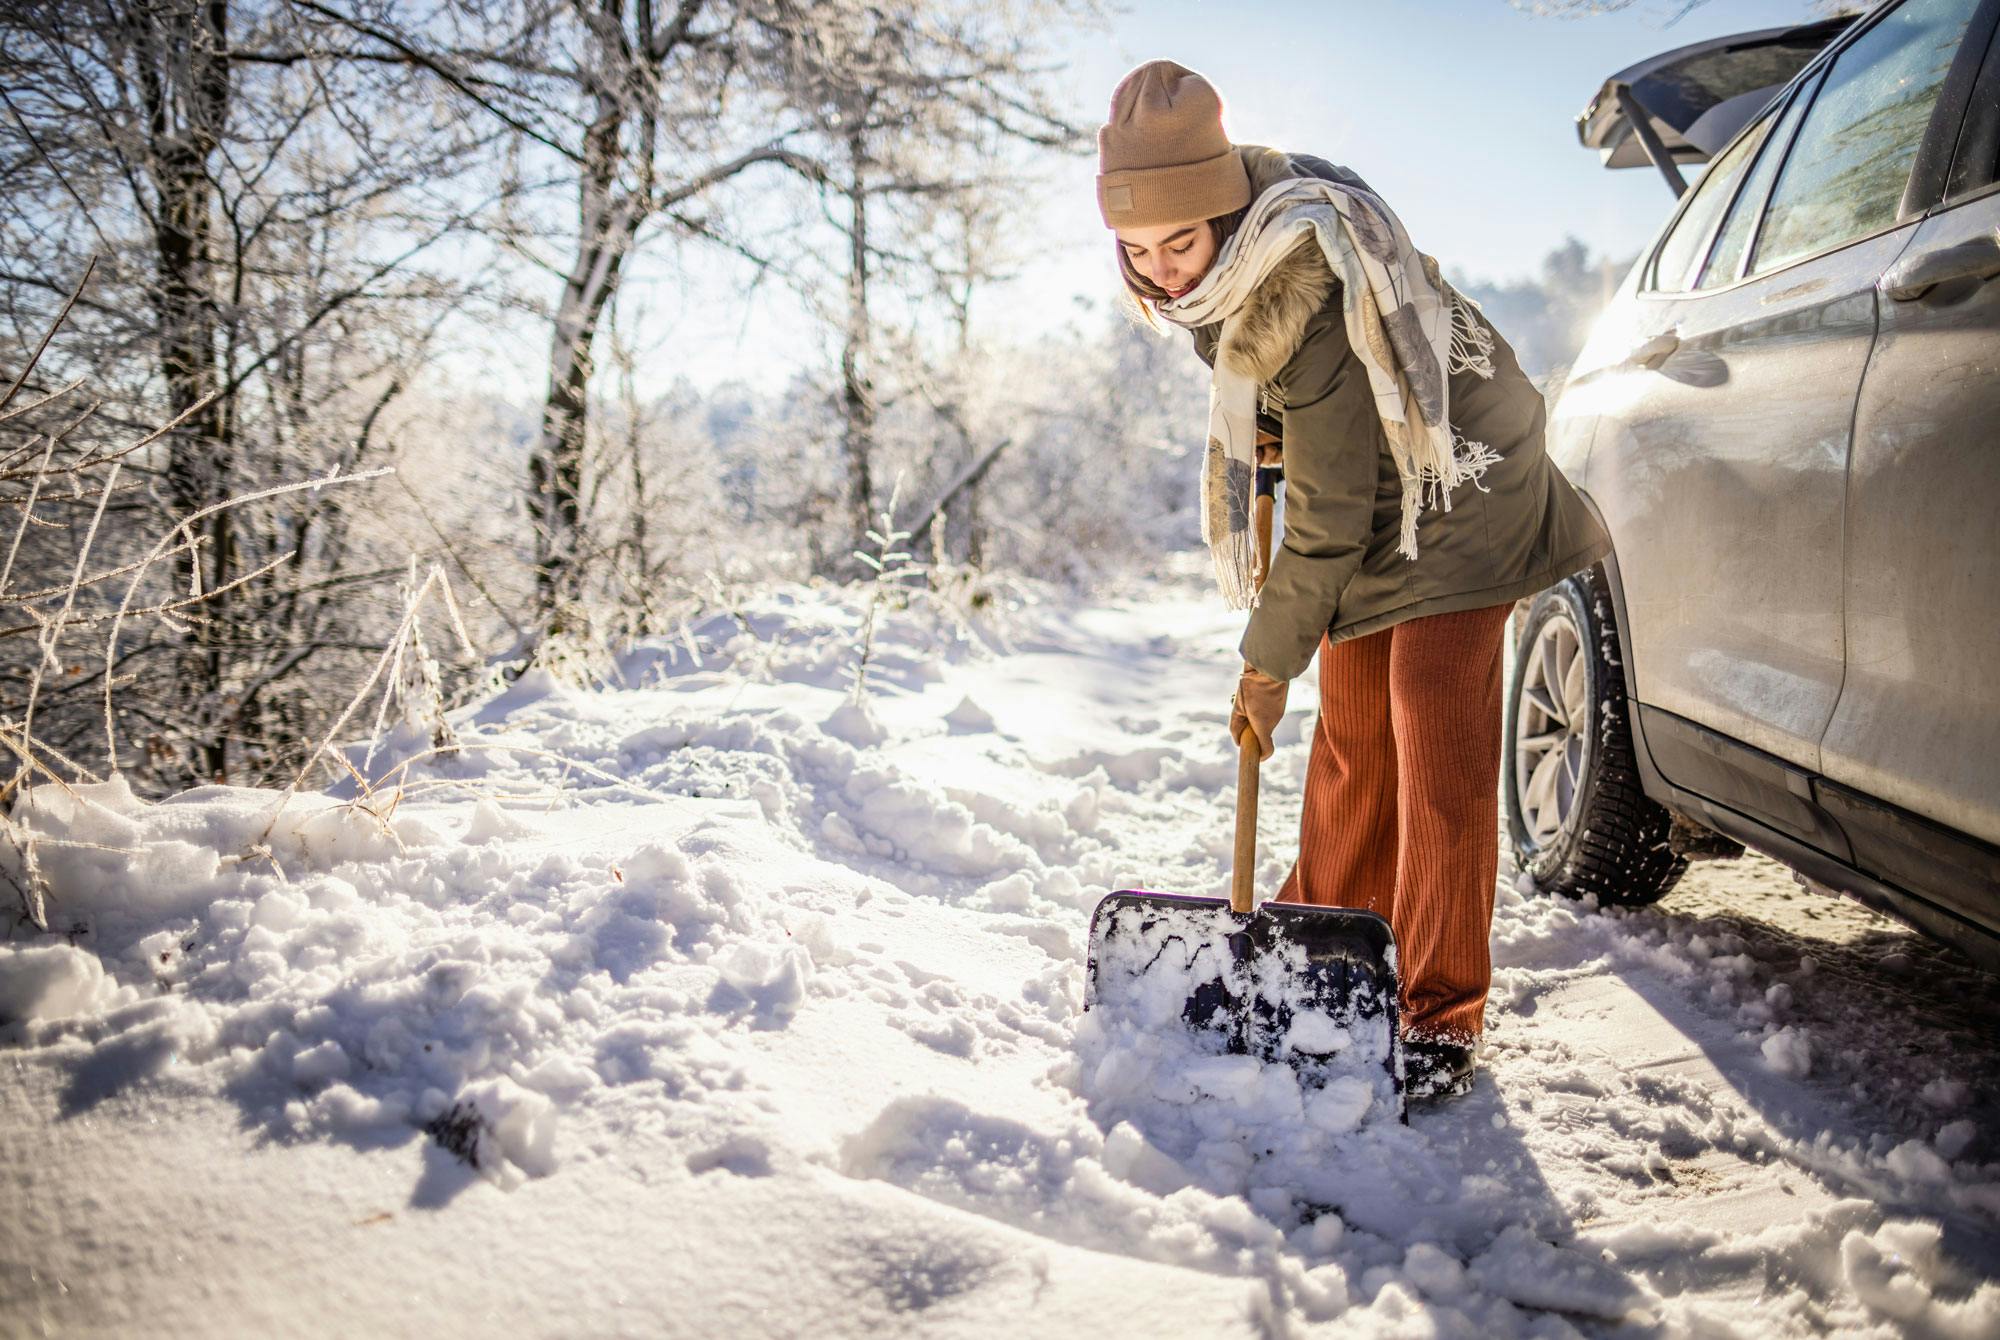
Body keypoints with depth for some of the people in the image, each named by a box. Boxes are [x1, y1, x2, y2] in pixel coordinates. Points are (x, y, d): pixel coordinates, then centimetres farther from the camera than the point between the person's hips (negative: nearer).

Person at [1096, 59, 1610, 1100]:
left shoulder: (1310, 308, -36)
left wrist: (1268, 662, -20)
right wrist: (1256, 423, 0)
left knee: (1438, 756, -10)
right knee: (1348, 742, 12)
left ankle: (1439, 1017, 1)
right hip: (1362, 491, 8)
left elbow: (1328, 525, -29)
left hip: (1452, 493, -8)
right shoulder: (1245, 198, -11)